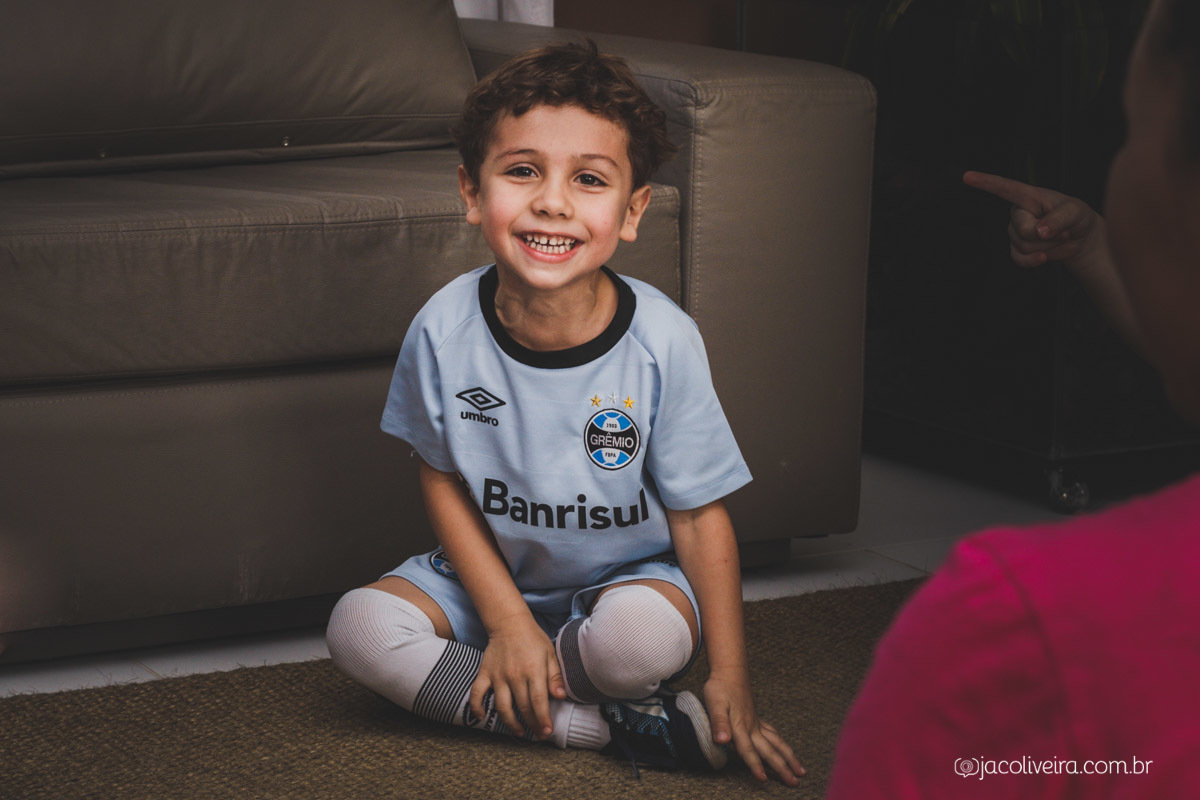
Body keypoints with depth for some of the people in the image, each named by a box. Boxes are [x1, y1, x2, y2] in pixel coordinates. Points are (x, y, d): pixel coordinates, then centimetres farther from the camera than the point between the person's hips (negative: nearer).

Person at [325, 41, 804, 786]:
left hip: (623, 574, -3)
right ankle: (602, 726, -20)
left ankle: (462, 682, -10)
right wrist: (507, 620, -12)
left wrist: (731, 680, -14)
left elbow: (701, 516, -13)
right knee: (358, 627, -23)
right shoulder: (444, 330, -16)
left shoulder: (663, 340, -21)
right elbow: (443, 480, -2)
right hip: (493, 573, 3)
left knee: (651, 636, -36)